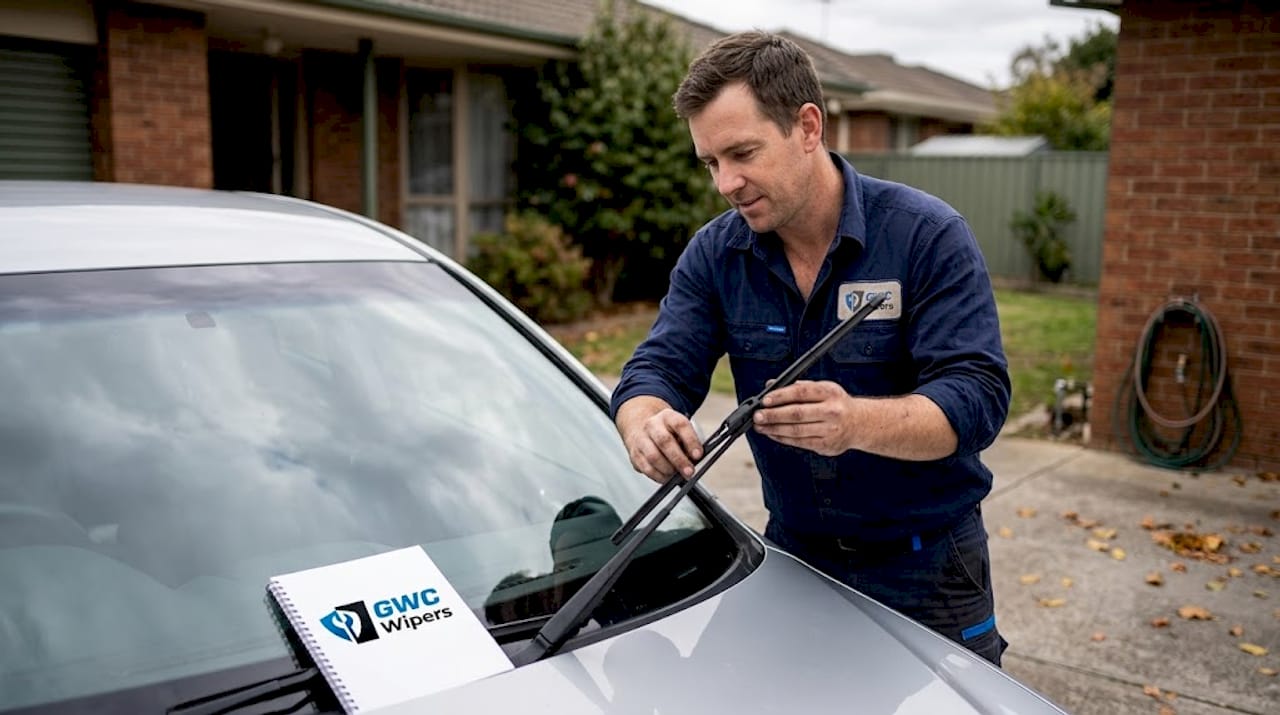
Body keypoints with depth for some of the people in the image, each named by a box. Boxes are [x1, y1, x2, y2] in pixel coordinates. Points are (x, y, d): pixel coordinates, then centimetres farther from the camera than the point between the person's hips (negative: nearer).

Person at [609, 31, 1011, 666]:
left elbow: (978, 396, -24)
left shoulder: (928, 235, -17)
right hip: (792, 557, 4)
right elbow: (657, 368, -9)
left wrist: (857, 422, -45)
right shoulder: (714, 254, -4)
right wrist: (645, 424, -35)